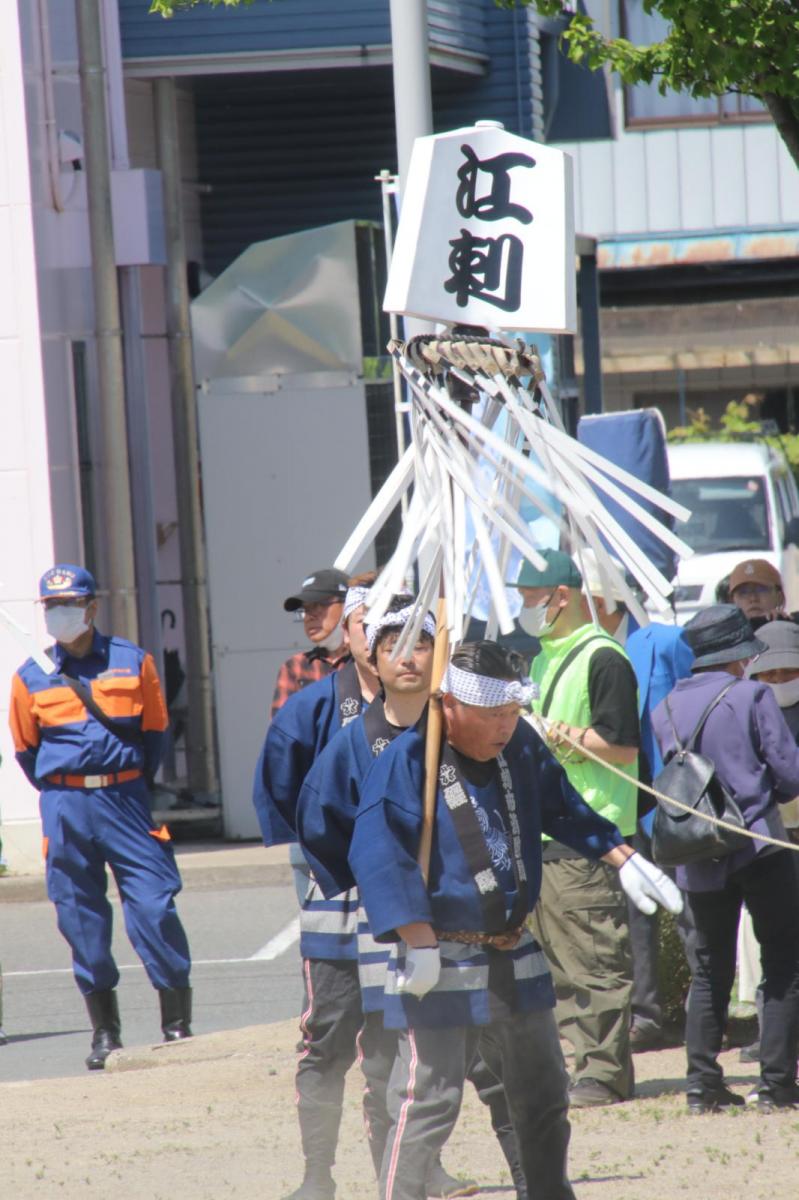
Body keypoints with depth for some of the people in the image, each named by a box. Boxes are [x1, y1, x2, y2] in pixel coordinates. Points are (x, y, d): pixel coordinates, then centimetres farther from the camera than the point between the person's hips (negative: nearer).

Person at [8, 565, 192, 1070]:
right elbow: (26, 748, 12)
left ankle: (178, 1023, 0)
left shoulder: (134, 663, 2)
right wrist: (65, 798, 9)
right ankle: (105, 1033, 13)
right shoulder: (31, 678, 4)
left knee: (154, 906, -8)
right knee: (81, 917, 3)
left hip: (126, 797, -1)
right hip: (66, 809, 1)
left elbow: (154, 731, 10)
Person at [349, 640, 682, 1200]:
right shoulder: (409, 760, -16)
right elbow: (379, 853, -23)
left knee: (544, 1095, 18)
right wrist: (419, 941, -28)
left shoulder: (523, 748, 5)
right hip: (442, 963, -7)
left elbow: (566, 811, 22)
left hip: (516, 955, 7)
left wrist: (626, 860, 16)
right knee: (429, 1100, -12)